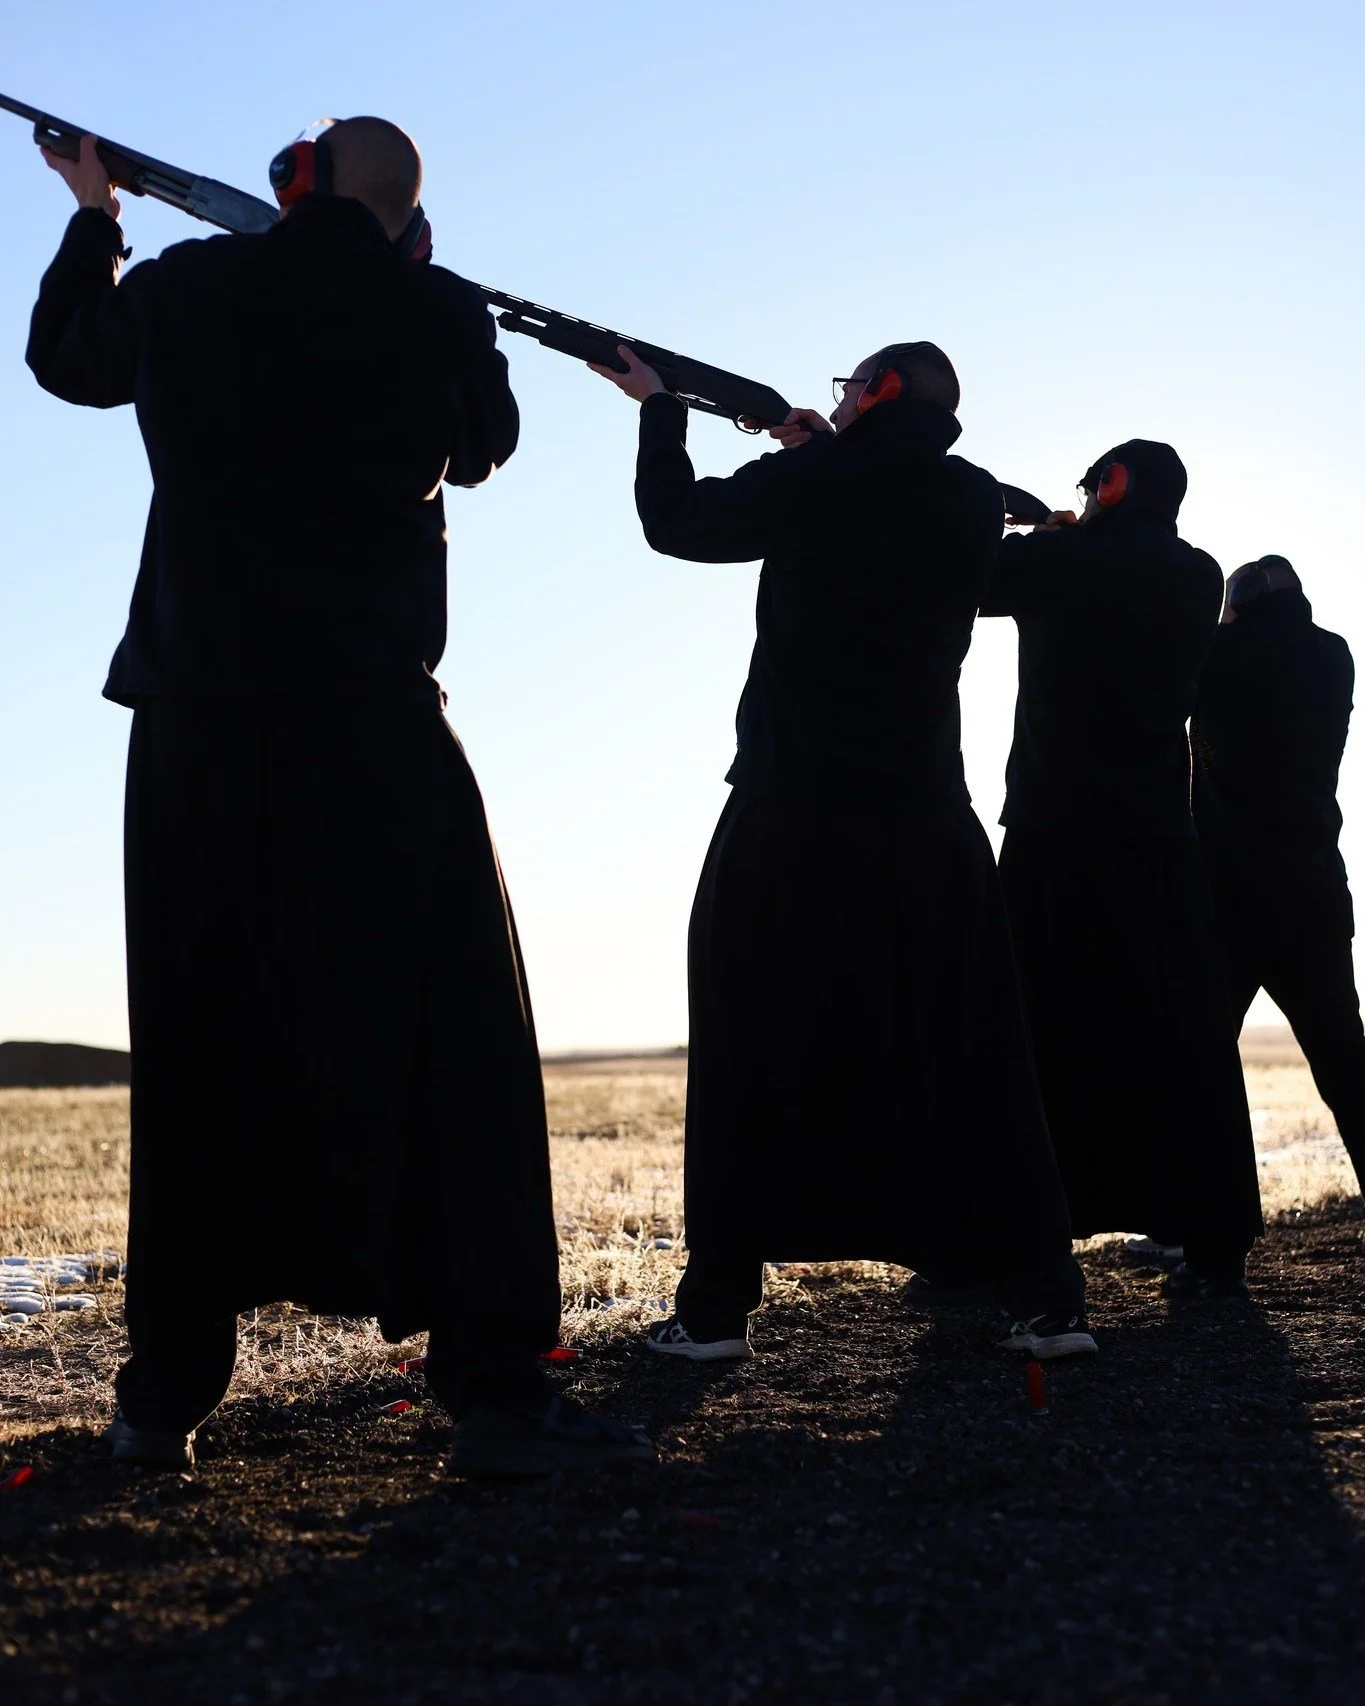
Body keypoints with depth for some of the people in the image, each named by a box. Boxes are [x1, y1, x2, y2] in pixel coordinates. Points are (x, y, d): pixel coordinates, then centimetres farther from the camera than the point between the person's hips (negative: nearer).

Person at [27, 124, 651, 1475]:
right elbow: (483, 449, 17)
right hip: (370, 720, -3)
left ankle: (166, 1392, 16)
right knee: (451, 1049, -1)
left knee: (198, 1056, 11)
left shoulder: (182, 287, 6)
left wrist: (91, 218, 43)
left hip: (195, 722, 4)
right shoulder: (438, 313, -1)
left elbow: (63, 356, 26)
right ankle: (494, 1389, -5)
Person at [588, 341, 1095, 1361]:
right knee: (973, 1060, 8)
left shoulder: (810, 485, -4)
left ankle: (718, 1306, 7)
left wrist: (660, 407, 24)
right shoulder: (974, 501, 6)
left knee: (753, 1056, 6)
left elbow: (676, 522, 11)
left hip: (792, 825, -3)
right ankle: (1048, 1303, 7)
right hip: (929, 828, 3)